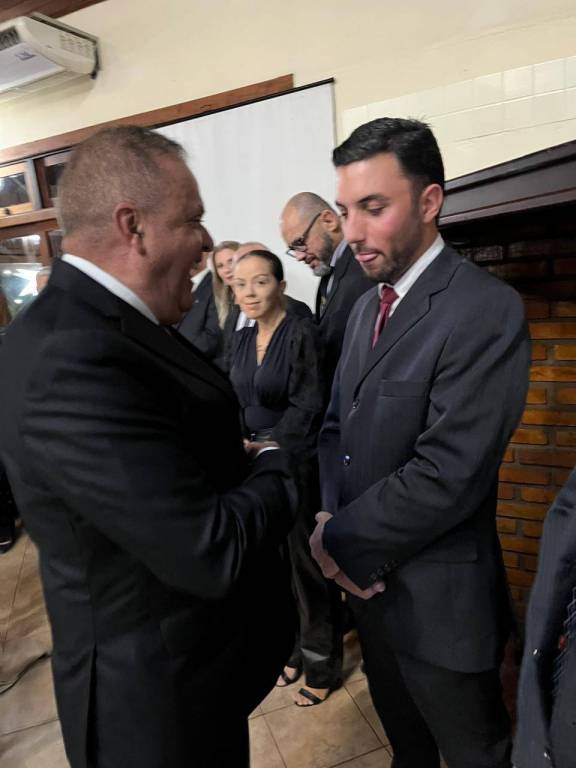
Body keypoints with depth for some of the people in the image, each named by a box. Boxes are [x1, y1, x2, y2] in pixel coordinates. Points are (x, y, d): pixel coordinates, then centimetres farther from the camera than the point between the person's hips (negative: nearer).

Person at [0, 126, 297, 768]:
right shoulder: (72, 363, -33)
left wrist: (241, 460, -10)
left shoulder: (92, 321, -2)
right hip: (165, 692, -8)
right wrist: (274, 467, -14)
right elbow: (213, 554, -31)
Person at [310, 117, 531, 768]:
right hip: (367, 576, 7)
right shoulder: (367, 306, 4)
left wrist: (341, 539, -15)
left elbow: (447, 475, -27)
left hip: (438, 597, -6)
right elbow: (336, 424, 5)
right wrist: (333, 526, -11)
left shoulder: (486, 311, -22)